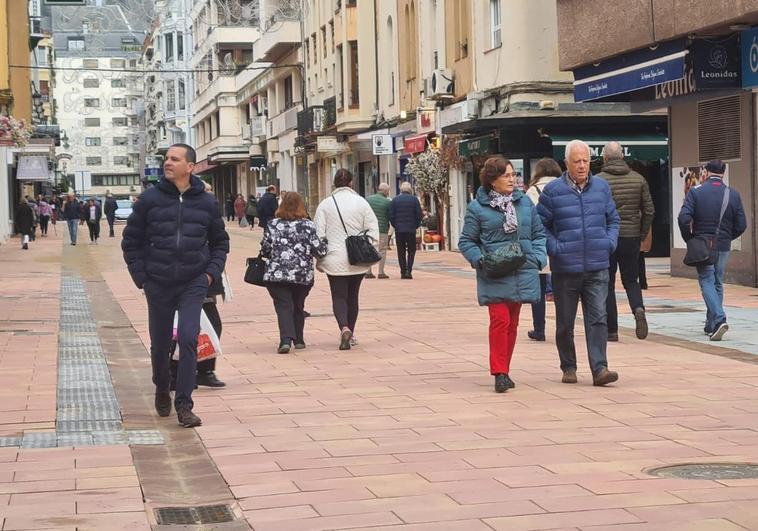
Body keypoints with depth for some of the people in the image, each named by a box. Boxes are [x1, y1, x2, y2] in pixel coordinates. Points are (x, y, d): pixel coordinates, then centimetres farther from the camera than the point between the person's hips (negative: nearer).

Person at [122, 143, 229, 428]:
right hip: (158, 285, 0)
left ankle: (184, 404, -8)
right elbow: (131, 241, 5)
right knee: (160, 344, 10)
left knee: (188, 339, -14)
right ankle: (162, 390, 38)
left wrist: (211, 272, 1)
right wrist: (141, 276, -2)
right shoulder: (150, 199, -1)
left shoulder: (206, 202, 3)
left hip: (193, 284, 0)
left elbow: (220, 241, 15)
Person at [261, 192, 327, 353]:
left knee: (283, 306, -2)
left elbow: (265, 250, 2)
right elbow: (319, 250, -6)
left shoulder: (273, 225, 0)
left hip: (277, 274, -1)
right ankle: (298, 340, 27)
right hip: (303, 275, 1)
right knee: (298, 306, 19)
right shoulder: (308, 225, -3)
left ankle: (286, 339, -22)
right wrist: (324, 242, 16)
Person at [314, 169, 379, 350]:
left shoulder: (325, 204, -3)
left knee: (339, 296, 2)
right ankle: (351, 334, 23)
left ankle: (344, 328, -22)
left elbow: (319, 234, -3)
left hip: (335, 260, -2)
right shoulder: (361, 202, 0)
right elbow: (373, 229, -2)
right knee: (353, 296, 16)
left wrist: (319, 259, 4)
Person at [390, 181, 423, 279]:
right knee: (411, 250, 6)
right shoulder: (414, 199, -1)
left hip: (399, 230, 1)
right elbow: (419, 214, -2)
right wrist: (416, 225, 11)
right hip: (411, 230, -1)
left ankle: (403, 272, 6)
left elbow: (391, 215, 1)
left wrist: (395, 226, 13)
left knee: (401, 252, 7)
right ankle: (408, 270, -9)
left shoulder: (395, 200, 2)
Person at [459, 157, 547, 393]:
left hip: (522, 274, 5)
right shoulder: (477, 208, -3)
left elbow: (539, 234, 15)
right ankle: (499, 373, -10)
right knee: (500, 321, -14)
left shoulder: (524, 202, 9)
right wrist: (480, 260, -14)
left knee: (512, 323, 11)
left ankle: (504, 370, 22)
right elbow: (466, 241, 1)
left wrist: (537, 258, 1)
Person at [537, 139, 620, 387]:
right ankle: (568, 367, 22)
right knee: (565, 322, 9)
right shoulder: (553, 191, -4)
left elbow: (613, 219, 19)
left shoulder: (601, 187, 7)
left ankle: (599, 368, -9)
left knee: (598, 319, -7)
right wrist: (554, 248, -9)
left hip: (597, 267, 2)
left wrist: (609, 242, 3)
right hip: (565, 268, -1)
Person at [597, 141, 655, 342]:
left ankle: (611, 330, 6)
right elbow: (649, 211, 4)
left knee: (607, 284, 6)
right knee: (631, 280, 15)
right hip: (631, 237, 3)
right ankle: (638, 308, -13)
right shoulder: (638, 179, 4)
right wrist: (641, 236, 13)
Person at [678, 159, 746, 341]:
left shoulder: (695, 192, -7)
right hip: (723, 246, 3)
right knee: (718, 283, 14)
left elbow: (684, 218, -15)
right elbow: (741, 225, 0)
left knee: (707, 282, -1)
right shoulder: (733, 194, 0)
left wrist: (689, 239, 0)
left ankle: (719, 319, -21)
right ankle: (711, 325, 21)